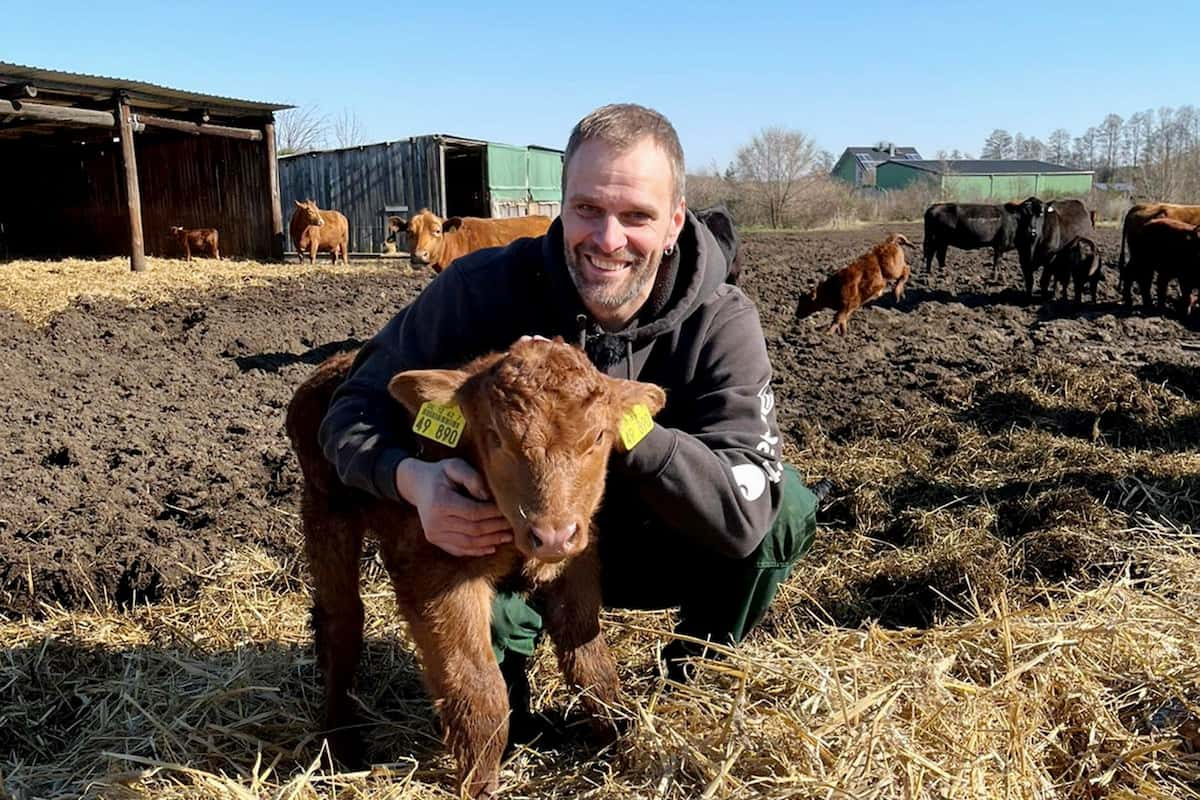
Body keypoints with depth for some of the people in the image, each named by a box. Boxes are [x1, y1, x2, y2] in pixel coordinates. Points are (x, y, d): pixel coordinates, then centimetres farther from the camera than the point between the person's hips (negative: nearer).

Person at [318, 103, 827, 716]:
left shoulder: (721, 324, -22)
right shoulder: (485, 286, -22)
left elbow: (743, 514, -32)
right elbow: (355, 407, -16)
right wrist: (413, 478, -40)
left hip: (652, 550, 1)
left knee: (785, 506, -24)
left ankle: (692, 675, 4)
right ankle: (501, 690, 1)